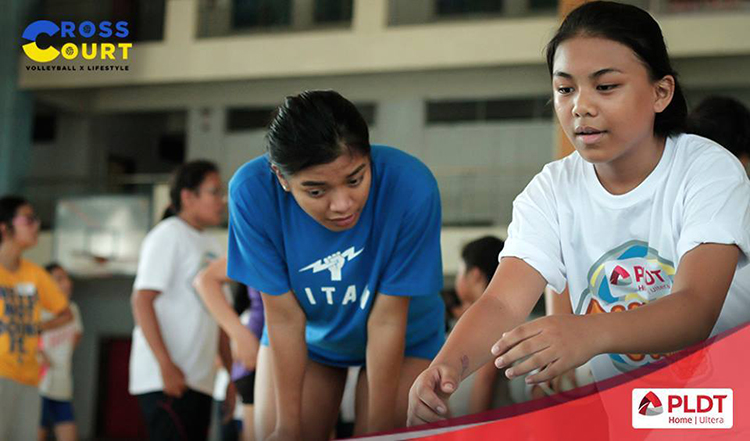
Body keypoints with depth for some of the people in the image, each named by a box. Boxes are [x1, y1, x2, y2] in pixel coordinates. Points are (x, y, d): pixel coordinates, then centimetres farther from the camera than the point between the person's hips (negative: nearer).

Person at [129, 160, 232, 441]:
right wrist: (166, 366, -21)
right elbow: (142, 301, -14)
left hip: (200, 382, 8)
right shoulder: (169, 236, -5)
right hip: (165, 381, -8)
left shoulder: (212, 247, 18)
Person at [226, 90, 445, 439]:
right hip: (308, 337, 1)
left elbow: (387, 320, -25)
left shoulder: (410, 187, -34)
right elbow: (285, 318, -21)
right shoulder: (252, 191, -30)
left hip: (404, 339, -1)